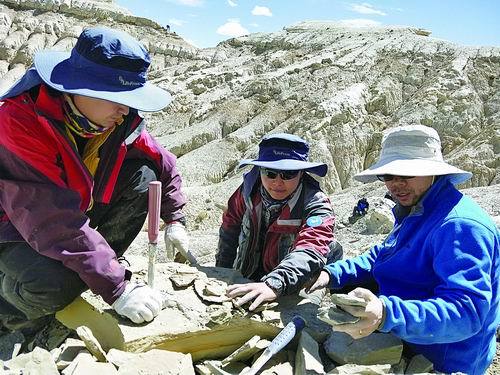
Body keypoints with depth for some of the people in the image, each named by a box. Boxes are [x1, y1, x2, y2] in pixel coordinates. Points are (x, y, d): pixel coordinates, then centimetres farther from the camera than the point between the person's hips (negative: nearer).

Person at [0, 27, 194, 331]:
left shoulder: (119, 119, -13)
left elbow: (164, 164, 5)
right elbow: (56, 223, -37)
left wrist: (175, 220, 1)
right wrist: (116, 288, -37)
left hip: (82, 215, 6)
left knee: (143, 176, -11)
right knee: (56, 285, -36)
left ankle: (97, 265, -5)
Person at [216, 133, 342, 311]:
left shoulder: (316, 205, -25)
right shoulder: (250, 188, -11)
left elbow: (311, 251, -41)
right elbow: (231, 224, 6)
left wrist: (274, 284, -58)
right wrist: (221, 270, 9)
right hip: (249, 280, 2)